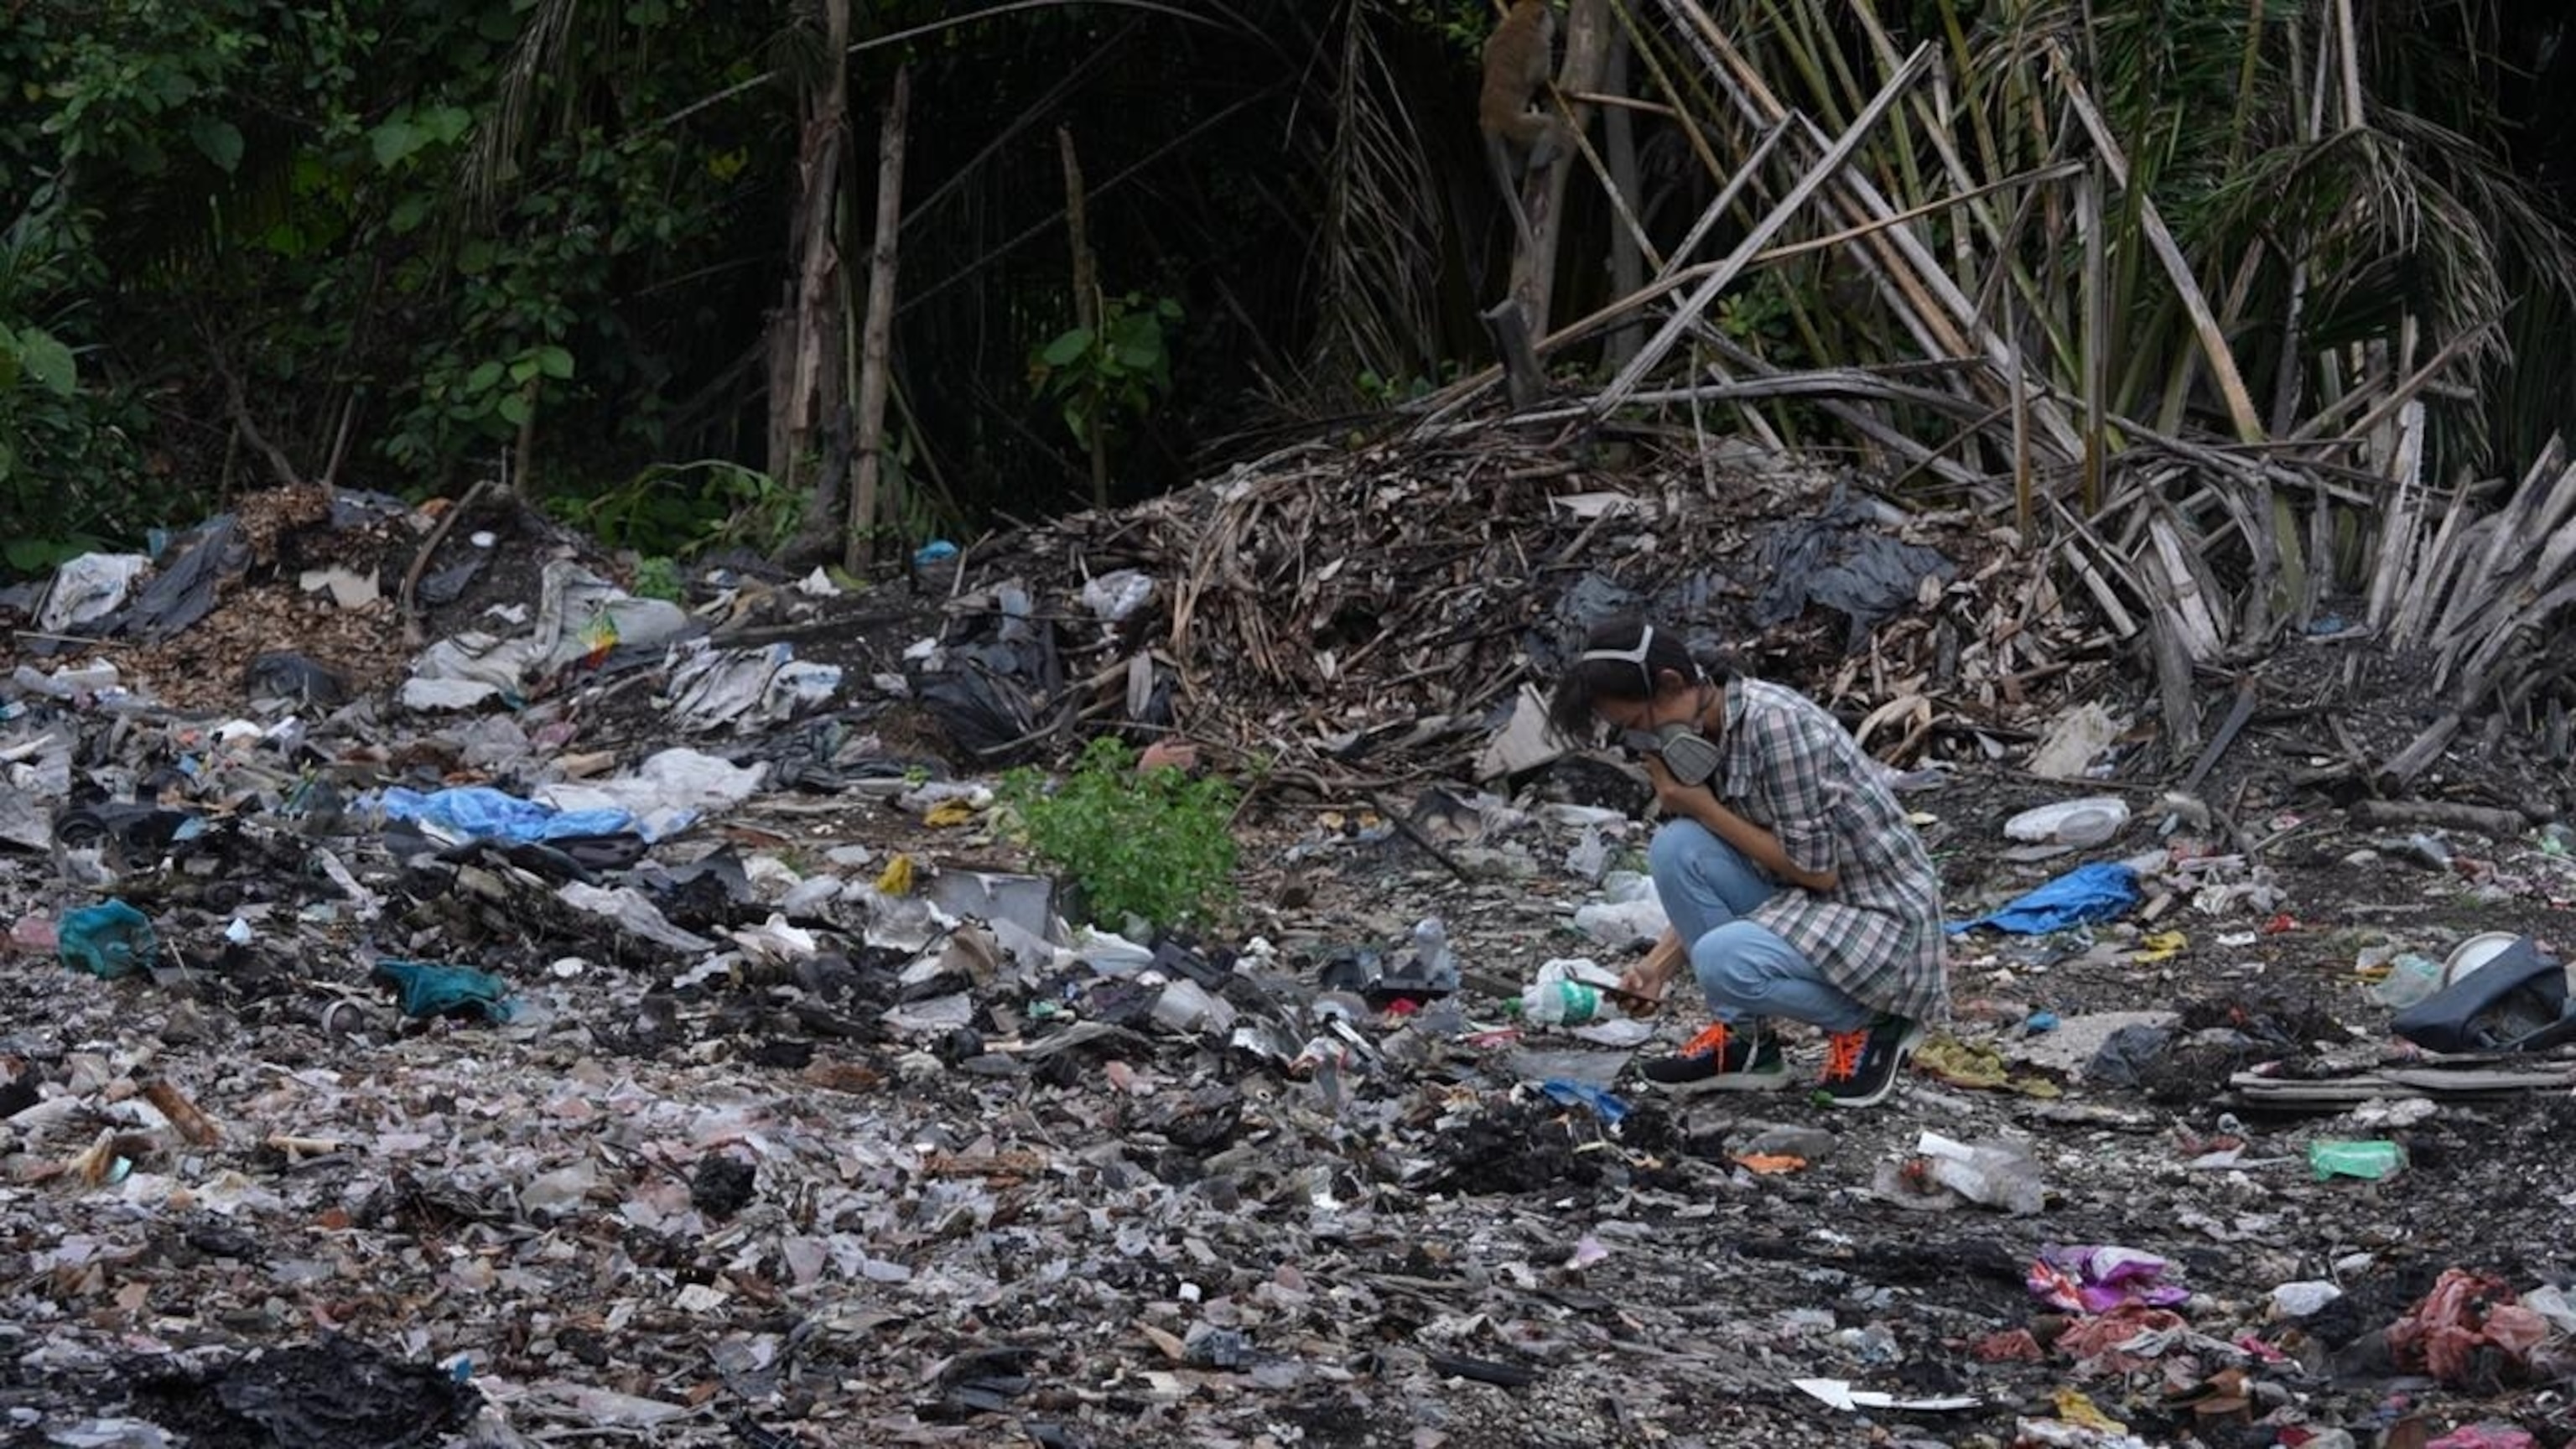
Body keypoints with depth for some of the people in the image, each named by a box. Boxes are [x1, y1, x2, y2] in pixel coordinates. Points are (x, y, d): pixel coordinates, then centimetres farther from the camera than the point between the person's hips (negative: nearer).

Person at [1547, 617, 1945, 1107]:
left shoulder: (1775, 723, -23)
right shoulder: (1705, 734, 3)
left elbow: (1816, 870, -22)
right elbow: (1705, 882, 11)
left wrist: (1706, 810, -16)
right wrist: (1661, 963, -3)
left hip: (1883, 922, -8)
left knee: (1724, 962, -31)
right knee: (1674, 847, -11)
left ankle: (1867, 1023, -3)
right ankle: (1744, 1038, 1)